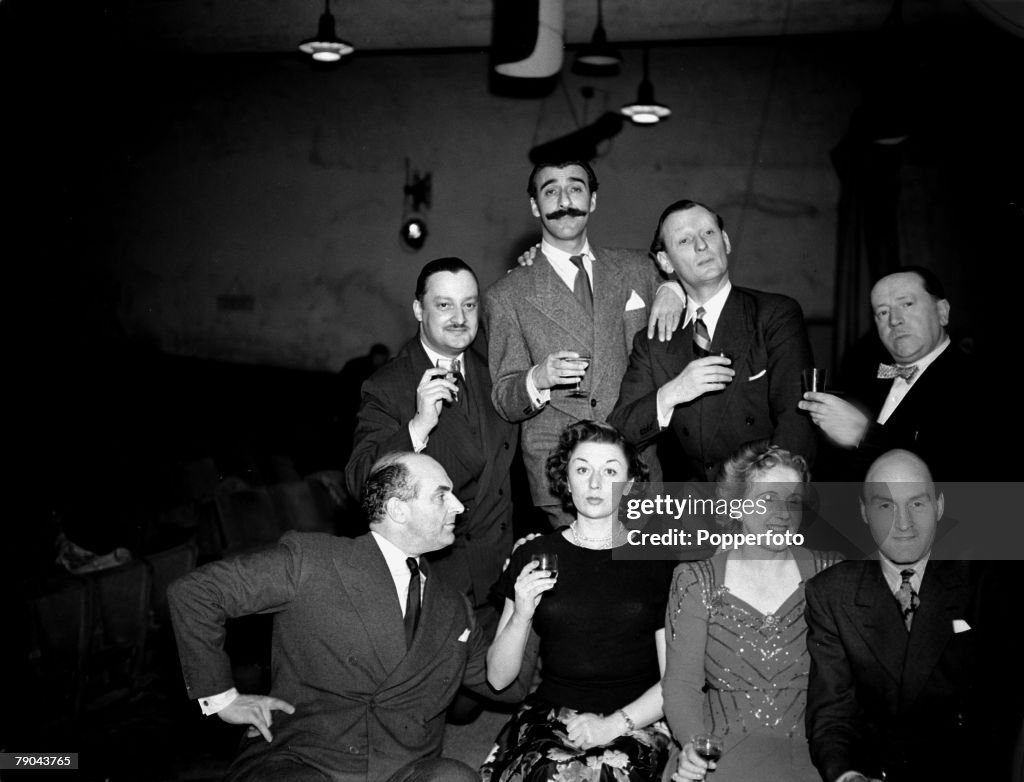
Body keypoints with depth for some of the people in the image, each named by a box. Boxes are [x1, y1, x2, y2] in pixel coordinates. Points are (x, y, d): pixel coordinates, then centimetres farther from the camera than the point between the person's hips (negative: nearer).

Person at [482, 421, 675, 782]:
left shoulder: (658, 561, 4)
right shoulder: (534, 556, 6)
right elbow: (498, 677, 6)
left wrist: (613, 724, -11)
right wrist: (520, 617, -12)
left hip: (636, 721, -1)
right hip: (548, 717, 1)